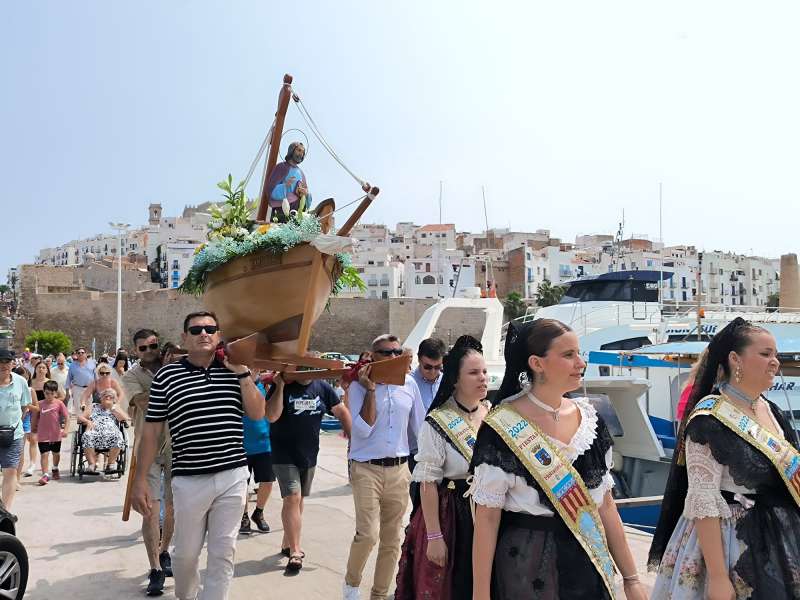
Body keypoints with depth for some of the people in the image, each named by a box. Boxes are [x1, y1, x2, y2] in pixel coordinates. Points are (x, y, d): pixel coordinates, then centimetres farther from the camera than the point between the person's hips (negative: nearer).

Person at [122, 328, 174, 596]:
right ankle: (155, 570, 2)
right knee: (151, 508, -5)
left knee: (173, 506, 13)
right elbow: (144, 402, -19)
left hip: (176, 445, 2)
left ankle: (164, 552, 35)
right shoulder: (131, 376, -2)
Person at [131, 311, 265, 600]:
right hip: (189, 480, -1)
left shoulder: (234, 371, 5)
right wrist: (140, 480, -2)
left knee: (223, 552, 8)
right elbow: (151, 431, 0)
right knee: (186, 552, 15)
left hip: (233, 477, 2)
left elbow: (257, 413, 2)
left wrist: (242, 373, -7)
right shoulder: (166, 375, -3)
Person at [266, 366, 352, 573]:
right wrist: (279, 386, -23)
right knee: (292, 499, -12)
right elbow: (272, 416, -21)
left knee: (299, 501, 14)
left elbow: (341, 411, 5)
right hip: (284, 455, -4)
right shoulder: (280, 386, -9)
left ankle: (287, 544, 31)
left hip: (309, 455, 4)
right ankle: (295, 552, -5)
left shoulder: (322, 387, -2)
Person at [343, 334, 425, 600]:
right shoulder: (359, 386, -6)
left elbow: (419, 426, 12)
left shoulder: (409, 384, 4)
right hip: (366, 469, -4)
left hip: (399, 470, 4)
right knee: (368, 534, -14)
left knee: (392, 539, 10)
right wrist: (371, 389, -19)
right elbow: (363, 430, -15)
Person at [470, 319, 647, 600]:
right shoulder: (502, 428, -15)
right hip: (526, 571, -5)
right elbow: (487, 517, -13)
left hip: (589, 566, 5)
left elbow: (605, 504, 6)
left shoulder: (589, 417, 1)